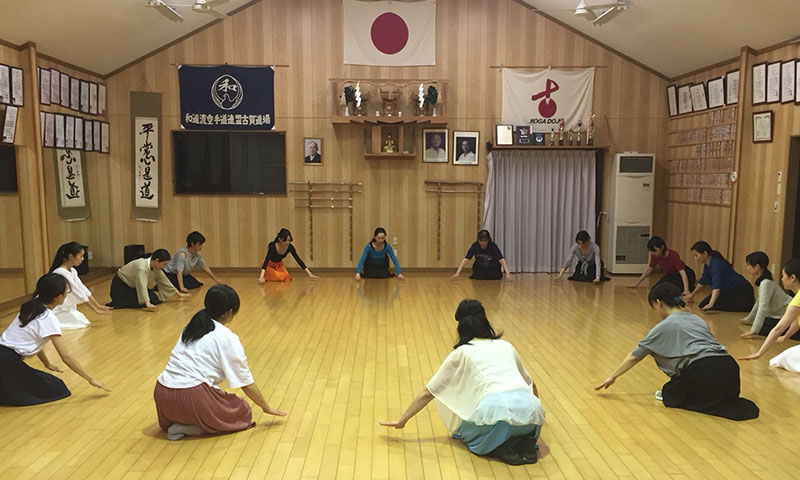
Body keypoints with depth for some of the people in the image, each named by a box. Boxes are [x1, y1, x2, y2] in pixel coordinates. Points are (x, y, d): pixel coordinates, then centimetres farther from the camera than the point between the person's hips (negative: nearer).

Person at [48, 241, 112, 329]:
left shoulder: (72, 271, 6)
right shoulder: (61, 272, -23)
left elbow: (83, 289, 7)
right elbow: (78, 293, -21)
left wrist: (98, 306, 1)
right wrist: (96, 310, -17)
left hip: (66, 308, 9)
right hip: (56, 310, -9)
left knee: (84, 321, -2)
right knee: (82, 322, -16)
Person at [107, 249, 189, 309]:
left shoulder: (156, 268, -8)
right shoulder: (142, 267, -34)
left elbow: (164, 281, 2)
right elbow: (142, 286, -44)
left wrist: (178, 294, 5)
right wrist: (147, 303, -53)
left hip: (133, 286, 8)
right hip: (121, 285, -8)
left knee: (156, 300, -4)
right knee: (141, 302, -25)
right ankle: (114, 304, -8)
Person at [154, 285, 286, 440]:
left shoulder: (190, 328, 15)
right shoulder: (228, 338, -4)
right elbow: (246, 382, 1)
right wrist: (266, 407, 16)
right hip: (192, 397, -7)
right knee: (243, 413, 12)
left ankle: (173, 422, 9)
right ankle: (194, 428, -5)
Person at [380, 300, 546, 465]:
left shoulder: (462, 353, 15)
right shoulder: (506, 346, 26)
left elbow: (428, 393, 18)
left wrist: (401, 420, 30)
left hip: (494, 412, -4)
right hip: (531, 411, 4)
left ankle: (496, 445, 4)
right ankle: (525, 442, 10)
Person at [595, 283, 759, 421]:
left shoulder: (664, 326, 8)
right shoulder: (697, 319, 26)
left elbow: (635, 357, 16)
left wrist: (613, 377, 27)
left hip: (703, 372, -6)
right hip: (730, 368, 6)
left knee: (670, 395, 16)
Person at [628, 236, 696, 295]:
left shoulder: (673, 255, -33)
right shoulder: (654, 255, -16)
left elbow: (683, 273, -37)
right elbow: (649, 269, 2)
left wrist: (686, 290, -49)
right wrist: (637, 283, 6)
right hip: (670, 276, 7)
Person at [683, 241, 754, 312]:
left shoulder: (716, 263, -24)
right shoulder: (707, 264, 4)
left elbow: (716, 285, -36)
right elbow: (703, 281, 21)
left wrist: (711, 304, -46)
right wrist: (692, 295, 31)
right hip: (728, 291, 9)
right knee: (703, 305, -2)